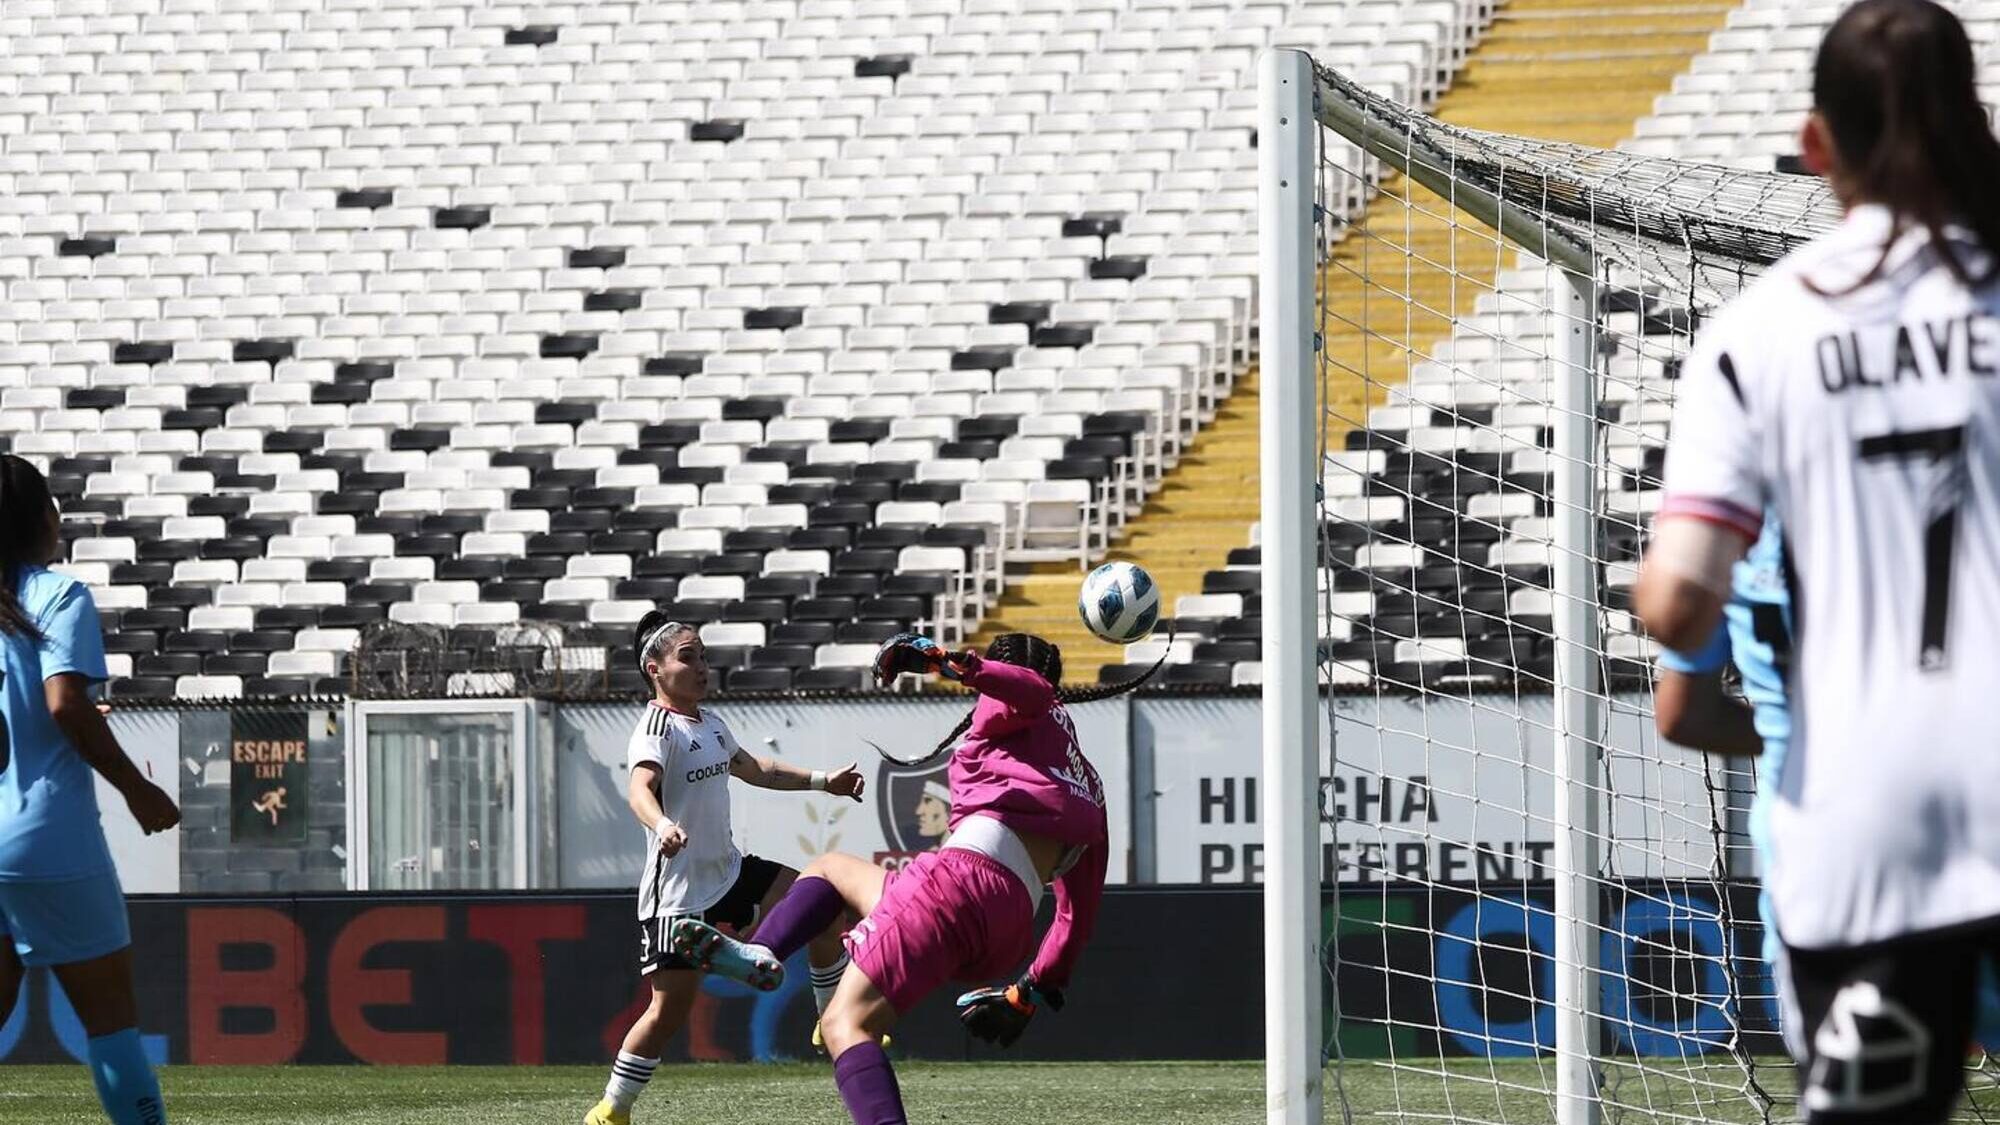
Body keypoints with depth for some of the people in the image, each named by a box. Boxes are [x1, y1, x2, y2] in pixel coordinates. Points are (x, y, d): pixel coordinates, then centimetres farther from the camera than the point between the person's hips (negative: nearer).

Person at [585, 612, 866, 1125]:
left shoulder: (709, 722, 12)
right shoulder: (658, 728, -16)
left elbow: (754, 770, 31)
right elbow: (640, 788, -36)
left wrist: (822, 781, 29)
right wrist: (662, 825, -58)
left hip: (728, 872, 8)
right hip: (677, 891, -8)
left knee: (821, 908, 2)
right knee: (670, 1009, -8)